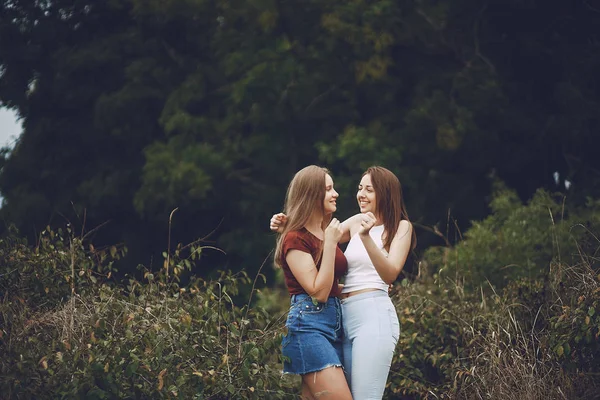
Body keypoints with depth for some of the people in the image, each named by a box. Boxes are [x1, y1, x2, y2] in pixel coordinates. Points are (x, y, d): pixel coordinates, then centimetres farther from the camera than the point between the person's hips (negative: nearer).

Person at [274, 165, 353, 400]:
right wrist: (330, 244, -16)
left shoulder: (325, 233, 18)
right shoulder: (295, 238, -9)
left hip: (333, 324, 9)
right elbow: (318, 292, -15)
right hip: (309, 325, -9)